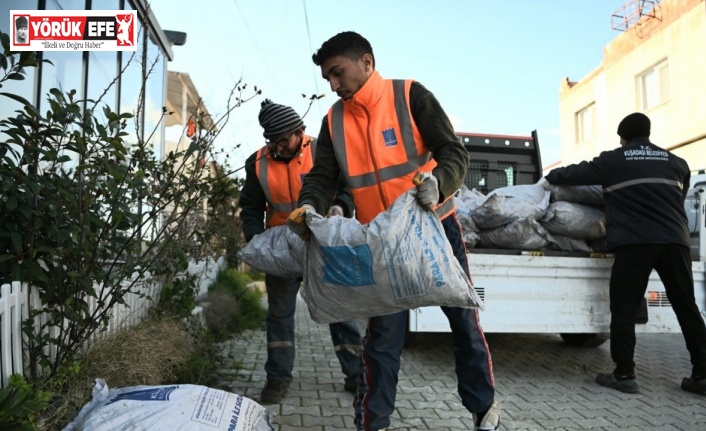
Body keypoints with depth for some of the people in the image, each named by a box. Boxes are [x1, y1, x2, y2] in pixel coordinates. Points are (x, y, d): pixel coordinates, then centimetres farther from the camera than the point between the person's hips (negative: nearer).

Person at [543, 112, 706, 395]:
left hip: (634, 241, -4)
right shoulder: (677, 163, 19)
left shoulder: (613, 160, 7)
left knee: (624, 309, 1)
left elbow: (576, 173, 15)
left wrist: (549, 179, 33)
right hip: (674, 240, 5)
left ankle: (624, 375, 2)